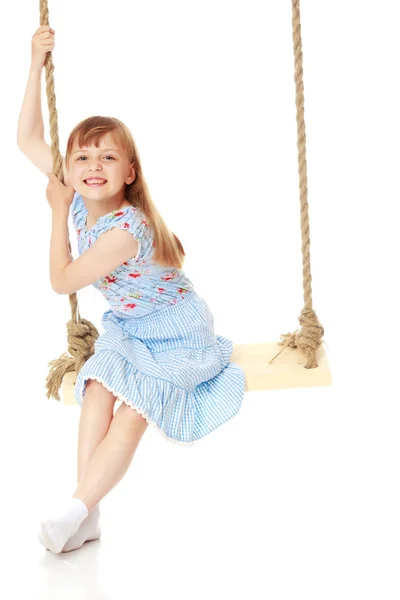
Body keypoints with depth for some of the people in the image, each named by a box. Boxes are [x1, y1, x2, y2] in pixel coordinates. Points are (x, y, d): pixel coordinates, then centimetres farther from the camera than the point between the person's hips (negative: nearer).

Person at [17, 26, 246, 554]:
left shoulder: (126, 229, -33)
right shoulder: (80, 198, -9)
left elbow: (62, 282, -25)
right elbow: (28, 140, -1)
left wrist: (58, 212, -18)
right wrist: (37, 65, -6)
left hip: (175, 330, -7)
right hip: (127, 326, 7)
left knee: (132, 412, -19)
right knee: (97, 390, -15)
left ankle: (76, 509, -15)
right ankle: (88, 517, -17)